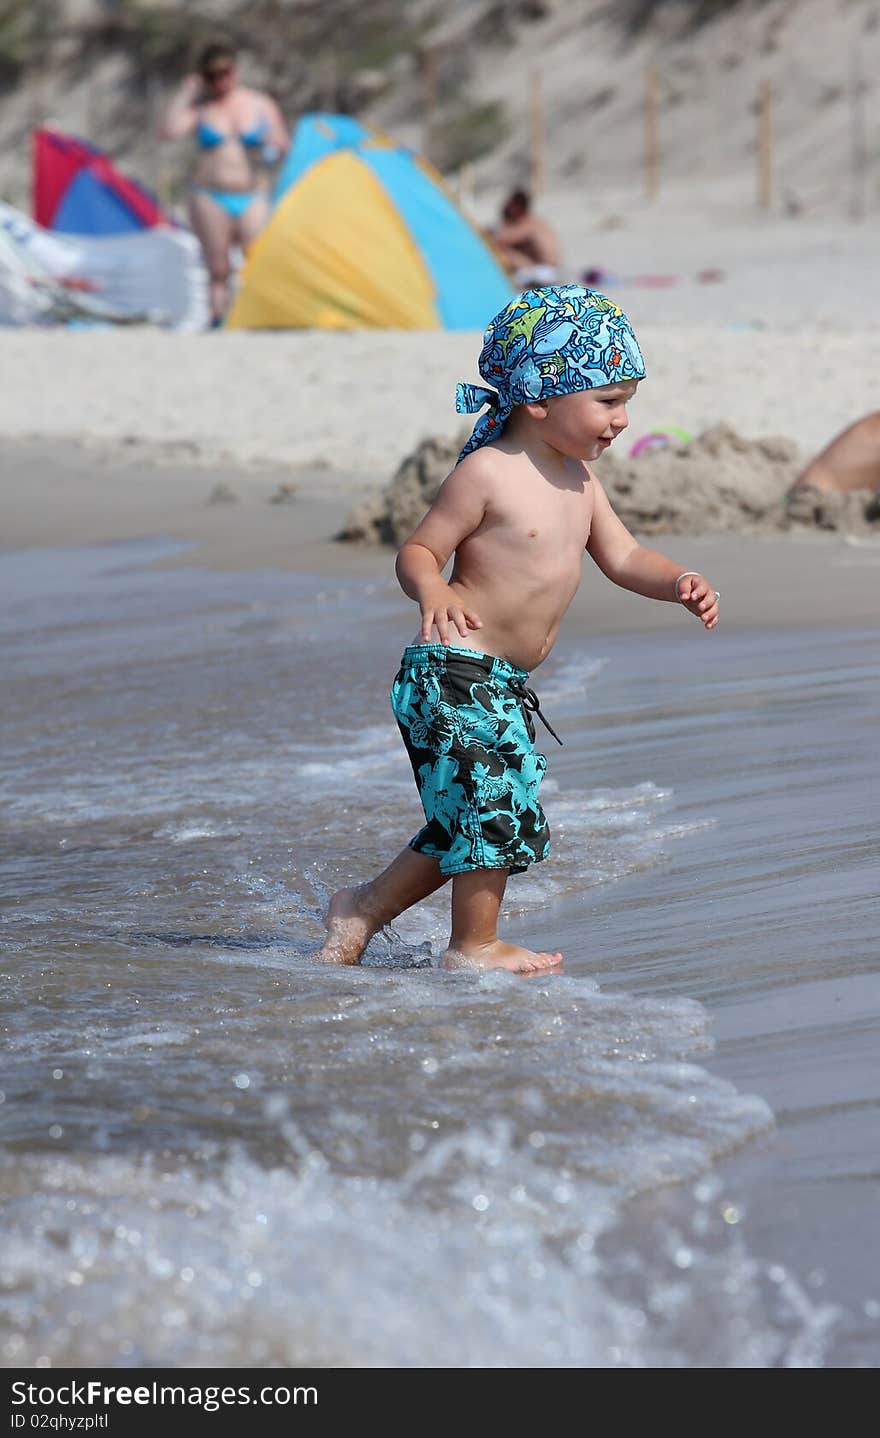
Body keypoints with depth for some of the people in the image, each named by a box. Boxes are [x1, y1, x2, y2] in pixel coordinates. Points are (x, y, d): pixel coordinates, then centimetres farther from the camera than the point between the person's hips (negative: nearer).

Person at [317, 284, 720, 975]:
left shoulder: (579, 479, 11)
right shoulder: (487, 472, -14)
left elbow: (624, 556, 12)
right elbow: (418, 550, -11)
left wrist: (680, 583, -6)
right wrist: (433, 592, -32)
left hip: (503, 683, 9)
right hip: (457, 668, -9)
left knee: (468, 825, 14)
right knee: (500, 805, -8)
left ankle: (363, 907, 27)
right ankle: (475, 945, 7)